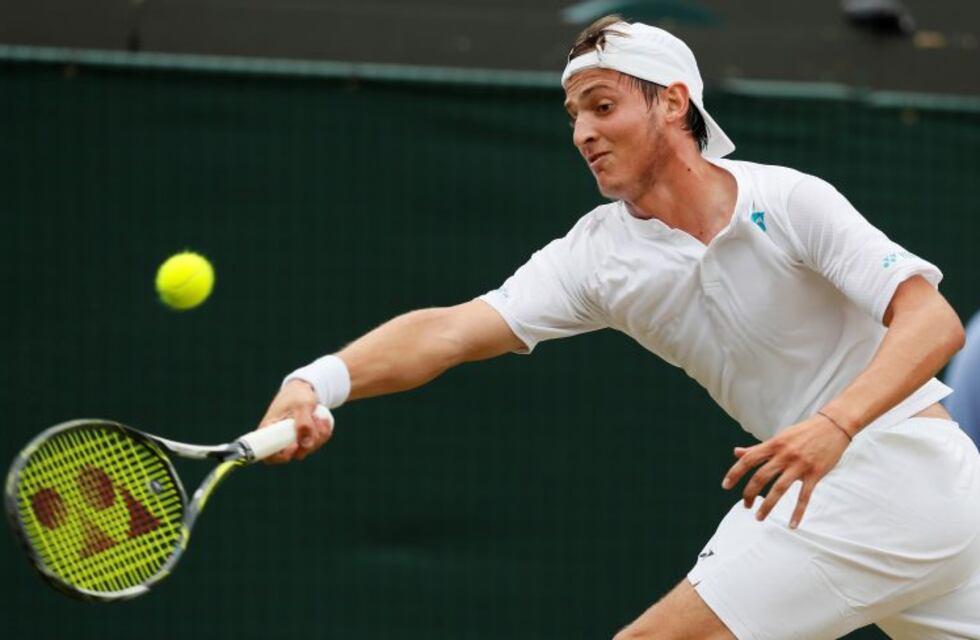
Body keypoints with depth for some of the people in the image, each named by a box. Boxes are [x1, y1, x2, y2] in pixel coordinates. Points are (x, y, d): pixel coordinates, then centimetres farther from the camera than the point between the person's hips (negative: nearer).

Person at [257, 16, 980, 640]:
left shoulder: (789, 201, -13)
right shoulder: (599, 254, 1)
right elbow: (450, 331, -11)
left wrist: (836, 424, -36)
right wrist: (319, 380, -29)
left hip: (890, 463, -7)